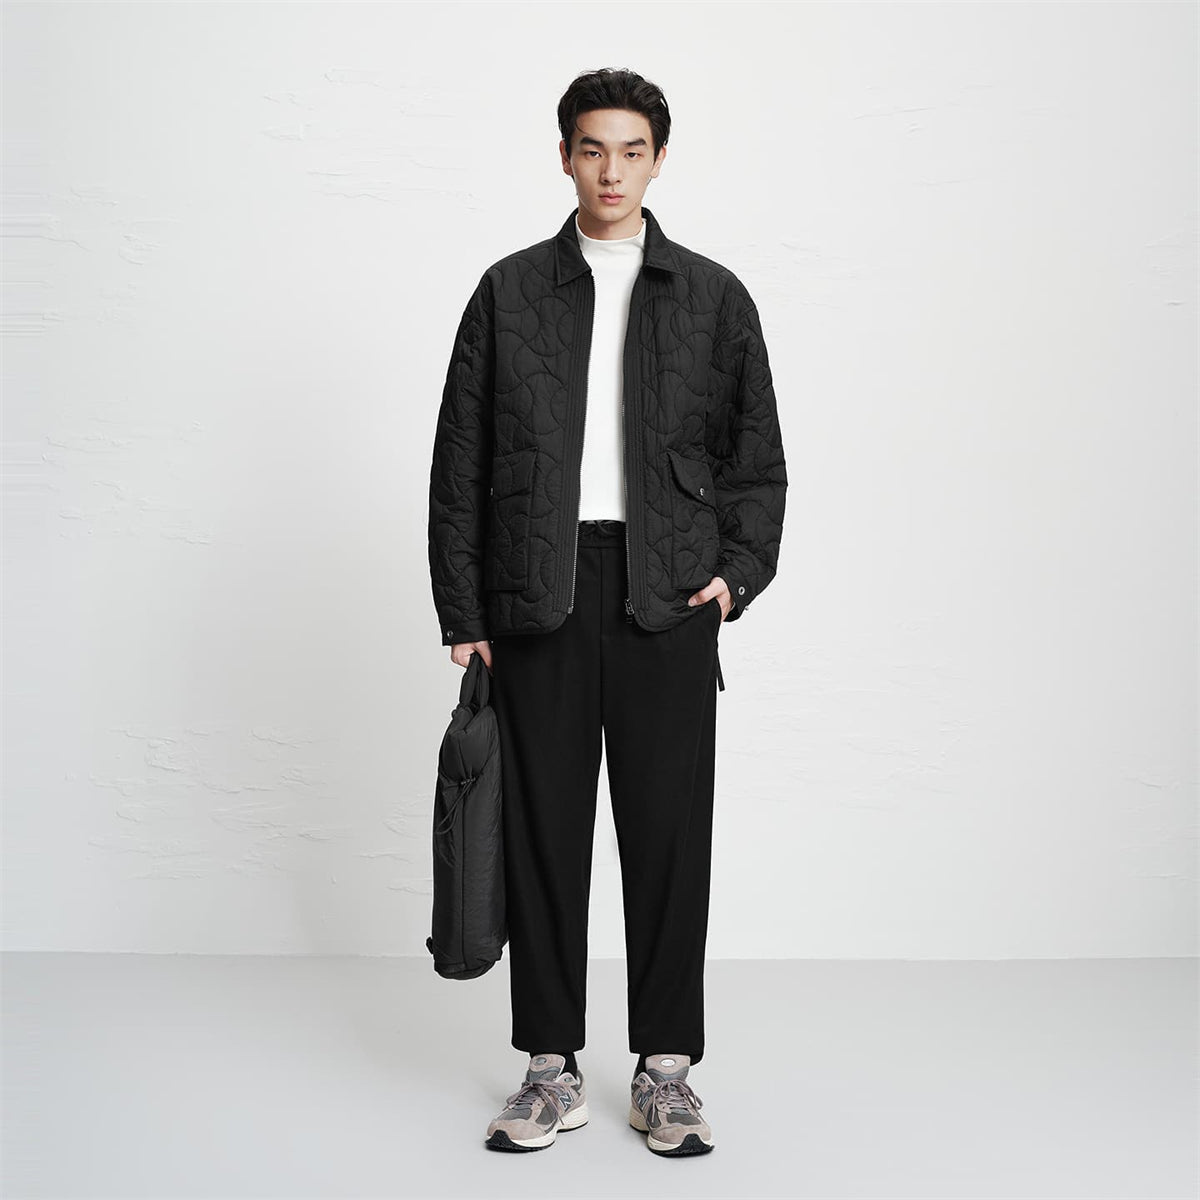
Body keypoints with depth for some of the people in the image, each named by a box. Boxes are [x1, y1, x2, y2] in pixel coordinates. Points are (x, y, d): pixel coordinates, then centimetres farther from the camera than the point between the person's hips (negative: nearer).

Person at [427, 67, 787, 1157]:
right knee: (543, 832, 4)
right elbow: (460, 463, 7)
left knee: (670, 834, 2)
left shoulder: (713, 297, 9)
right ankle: (553, 1071, 16)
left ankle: (665, 1072, 15)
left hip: (666, 600, 0)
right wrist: (462, 613, 1)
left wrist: (739, 572, -3)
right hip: (539, 600, 1)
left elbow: (757, 456, 11)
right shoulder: (510, 292, 9)